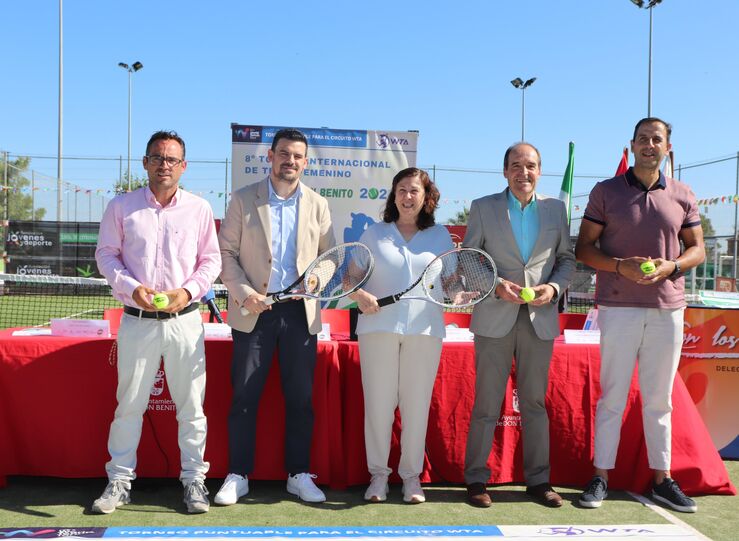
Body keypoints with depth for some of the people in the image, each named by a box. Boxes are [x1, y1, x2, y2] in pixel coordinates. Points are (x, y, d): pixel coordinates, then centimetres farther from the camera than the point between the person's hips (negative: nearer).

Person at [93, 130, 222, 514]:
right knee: (129, 403, 6)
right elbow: (106, 254, 6)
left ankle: (194, 479, 17)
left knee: (191, 404, 4)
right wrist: (131, 287, -11)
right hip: (137, 321, 0)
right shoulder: (122, 206, 4)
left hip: (185, 320, 0)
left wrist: (188, 290, -9)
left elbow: (211, 260, 8)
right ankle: (120, 481, 20)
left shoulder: (199, 208, 5)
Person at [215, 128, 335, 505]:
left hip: (301, 311, 2)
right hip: (254, 310, -2)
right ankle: (238, 475, 16)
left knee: (300, 398, 7)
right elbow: (226, 253, 0)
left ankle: (299, 475, 20)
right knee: (244, 397, 3)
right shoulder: (243, 199, 3)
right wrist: (243, 291, -13)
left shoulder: (318, 205, 8)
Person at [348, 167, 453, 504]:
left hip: (425, 328, 0)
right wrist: (359, 294, -12)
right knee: (378, 402, 0)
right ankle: (378, 474, 13)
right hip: (379, 326, 0)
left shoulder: (440, 236, 12)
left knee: (417, 404, 2)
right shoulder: (374, 234, 11)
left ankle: (411, 475, 15)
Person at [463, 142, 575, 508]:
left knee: (535, 403, 10)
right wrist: (497, 286, -14)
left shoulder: (555, 209, 9)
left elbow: (567, 258, 10)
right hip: (495, 318, -2)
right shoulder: (482, 207, 3)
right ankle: (476, 479, 14)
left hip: (540, 319, 2)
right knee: (486, 405, 3)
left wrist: (554, 287, -9)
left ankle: (538, 480, 20)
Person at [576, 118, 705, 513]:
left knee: (659, 399, 10)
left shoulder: (682, 197, 9)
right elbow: (583, 248, 2)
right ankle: (601, 478, 10)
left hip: (668, 308, 2)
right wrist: (621, 266, -15)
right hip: (618, 308, -2)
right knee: (612, 396, 1)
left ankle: (662, 479, 20)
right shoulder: (606, 192, 3)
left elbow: (697, 249, 13)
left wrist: (671, 265, -9)